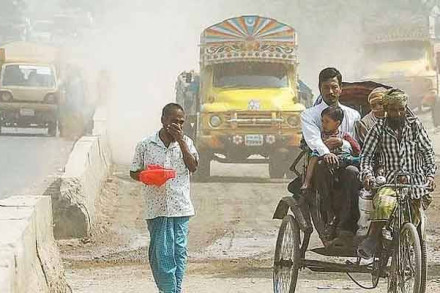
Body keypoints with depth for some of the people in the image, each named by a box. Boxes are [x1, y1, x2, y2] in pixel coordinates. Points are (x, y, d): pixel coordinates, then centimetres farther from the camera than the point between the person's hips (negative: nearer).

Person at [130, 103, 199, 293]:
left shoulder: (185, 142, 8)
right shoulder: (145, 145, 2)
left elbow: (193, 167, -6)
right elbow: (133, 173, 9)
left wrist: (180, 141, -10)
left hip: (181, 207, 2)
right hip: (156, 209, -2)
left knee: (179, 252, 3)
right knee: (161, 253, -6)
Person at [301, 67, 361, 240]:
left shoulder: (353, 115, 20)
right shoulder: (309, 115, 11)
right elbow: (313, 139, -11)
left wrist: (342, 143, -12)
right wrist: (325, 153, -33)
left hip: (346, 162, 1)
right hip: (319, 166, -1)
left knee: (353, 172, -34)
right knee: (324, 166, -37)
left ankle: (345, 227, -38)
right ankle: (328, 221, -36)